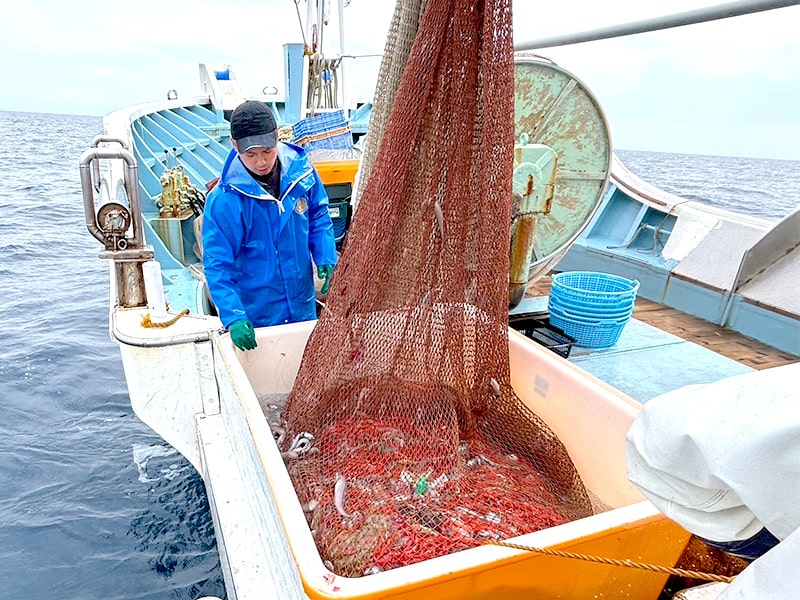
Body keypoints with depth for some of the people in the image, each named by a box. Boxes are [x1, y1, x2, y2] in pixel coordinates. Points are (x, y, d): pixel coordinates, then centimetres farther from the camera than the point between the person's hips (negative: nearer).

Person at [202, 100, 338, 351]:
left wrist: (326, 258, -7)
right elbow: (217, 265, -19)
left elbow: (318, 216, 6)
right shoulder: (223, 199, -21)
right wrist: (233, 318, -28)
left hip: (303, 306, 4)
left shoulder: (301, 169, -10)